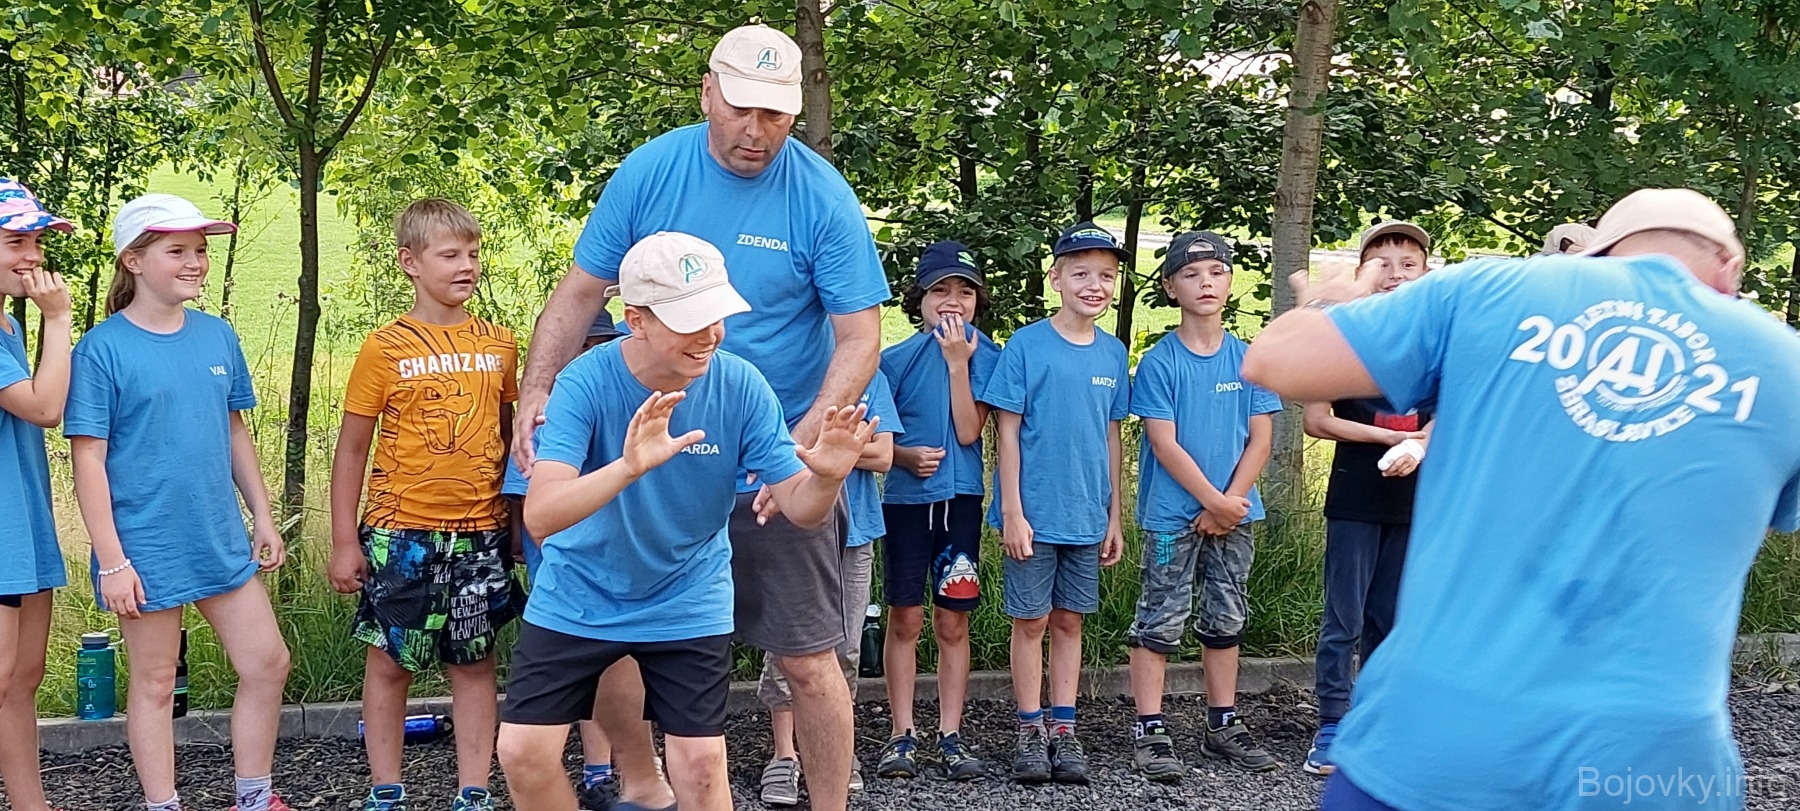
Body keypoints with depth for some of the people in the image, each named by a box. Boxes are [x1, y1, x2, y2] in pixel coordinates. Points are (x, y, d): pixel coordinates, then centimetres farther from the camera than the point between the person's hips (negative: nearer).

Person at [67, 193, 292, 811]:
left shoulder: (217, 336, 4)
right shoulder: (103, 348, -11)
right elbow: (89, 462, -12)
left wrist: (263, 517, 12)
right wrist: (111, 562, -14)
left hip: (222, 540, 6)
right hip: (146, 547, -5)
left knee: (268, 664, 8)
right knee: (155, 684, 7)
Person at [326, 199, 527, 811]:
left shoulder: (499, 345, 5)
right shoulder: (385, 348, -4)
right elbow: (351, 449, -1)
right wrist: (344, 541, -4)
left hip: (480, 533, 3)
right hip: (401, 534, -2)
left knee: (474, 664, 9)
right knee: (390, 663, 7)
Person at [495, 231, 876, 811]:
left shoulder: (741, 387, -18)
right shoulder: (585, 383, -24)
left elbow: (797, 508, -14)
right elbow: (540, 515, -35)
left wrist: (825, 478, -38)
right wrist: (628, 466, -52)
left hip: (688, 604, 1)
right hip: (576, 600, 0)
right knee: (523, 752, -1)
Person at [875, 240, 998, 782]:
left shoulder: (985, 355, 0)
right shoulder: (895, 359, 1)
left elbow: (968, 432, -10)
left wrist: (958, 362, -15)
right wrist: (906, 456, -13)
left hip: (960, 498, 0)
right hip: (905, 499, 0)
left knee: (953, 621, 5)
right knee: (905, 619, 3)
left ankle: (950, 737, 11)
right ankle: (902, 736, 9)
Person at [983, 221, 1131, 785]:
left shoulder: (1113, 354, 6)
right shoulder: (1027, 345, -7)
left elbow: (1111, 437, 11)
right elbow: (1008, 432, -7)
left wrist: (1114, 516, 10)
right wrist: (1013, 512, -12)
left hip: (1086, 516, 4)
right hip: (1034, 514, -4)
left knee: (1068, 621, 11)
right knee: (1031, 621, 4)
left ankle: (1063, 731, 18)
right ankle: (1031, 733, 14)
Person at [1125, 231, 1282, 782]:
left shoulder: (1249, 359, 4)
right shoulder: (1160, 361, -7)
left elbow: (1260, 438, 2)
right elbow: (1165, 444, -11)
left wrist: (1232, 501, -9)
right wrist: (1214, 501, -12)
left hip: (1233, 515, 4)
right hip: (1172, 515, -4)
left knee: (1226, 619, 12)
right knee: (1161, 622, -1)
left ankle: (1223, 725, 23)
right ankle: (1150, 732, 3)